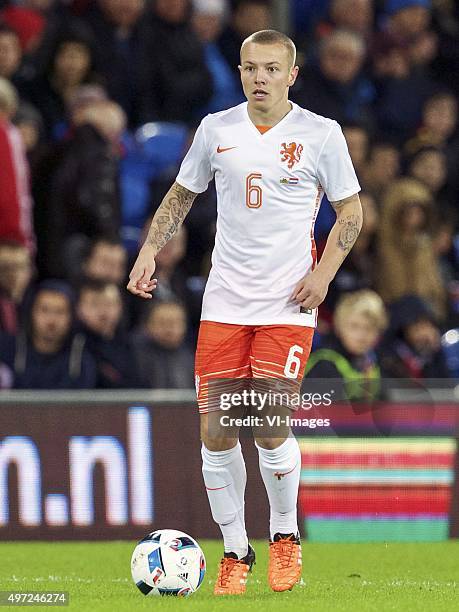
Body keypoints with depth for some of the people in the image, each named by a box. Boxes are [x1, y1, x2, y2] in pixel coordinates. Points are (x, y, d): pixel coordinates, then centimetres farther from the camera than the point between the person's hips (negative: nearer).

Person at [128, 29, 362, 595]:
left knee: (270, 431, -11)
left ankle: (285, 535, 14)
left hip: (289, 305, -3)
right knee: (216, 432, -2)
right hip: (224, 303, 3)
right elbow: (181, 194, 18)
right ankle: (234, 553, 13)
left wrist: (324, 273, -7)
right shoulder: (216, 129, 5)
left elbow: (350, 211, 6)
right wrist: (150, 250, 3)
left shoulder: (321, 134, -2)